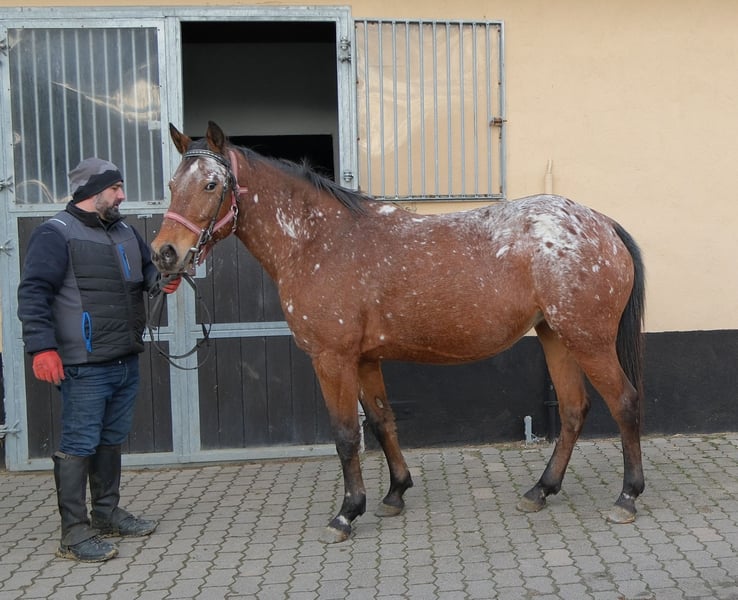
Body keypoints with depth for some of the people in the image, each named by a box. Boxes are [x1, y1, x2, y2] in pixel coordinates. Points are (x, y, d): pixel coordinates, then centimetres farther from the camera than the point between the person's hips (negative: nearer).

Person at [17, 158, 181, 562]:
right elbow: (33, 292, -16)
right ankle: (74, 533, 7)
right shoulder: (56, 233, -10)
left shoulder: (124, 232, 15)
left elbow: (147, 268, 26)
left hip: (127, 361, 9)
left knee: (112, 440, 18)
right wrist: (42, 347, -24)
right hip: (84, 366, -8)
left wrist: (161, 280, 2)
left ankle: (107, 513, 32)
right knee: (79, 445, -2)